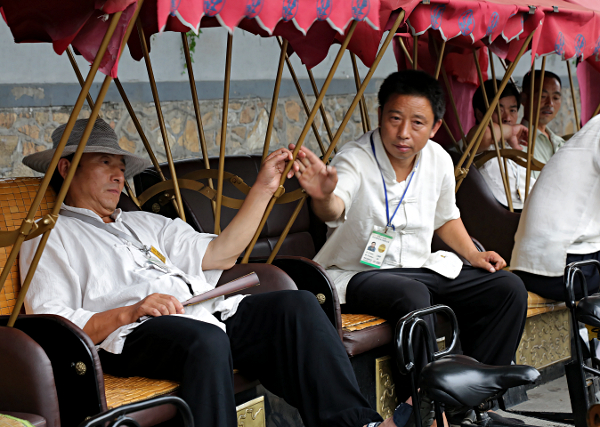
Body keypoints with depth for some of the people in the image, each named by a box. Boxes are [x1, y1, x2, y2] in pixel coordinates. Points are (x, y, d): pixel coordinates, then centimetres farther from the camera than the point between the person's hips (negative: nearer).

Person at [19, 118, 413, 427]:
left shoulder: (144, 224, 34)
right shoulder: (52, 238, 14)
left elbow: (220, 254, 24)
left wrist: (264, 188, 20)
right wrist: (129, 312, -16)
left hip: (205, 310, 6)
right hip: (135, 334, -6)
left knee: (297, 304, -17)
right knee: (205, 339, -39)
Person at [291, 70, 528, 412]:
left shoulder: (439, 160, 0)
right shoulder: (356, 159, -18)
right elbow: (335, 210, -41)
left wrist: (473, 254, 7)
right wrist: (324, 197, -64)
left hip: (421, 268, 6)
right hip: (360, 273, -6)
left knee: (508, 288, -7)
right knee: (412, 295, -38)